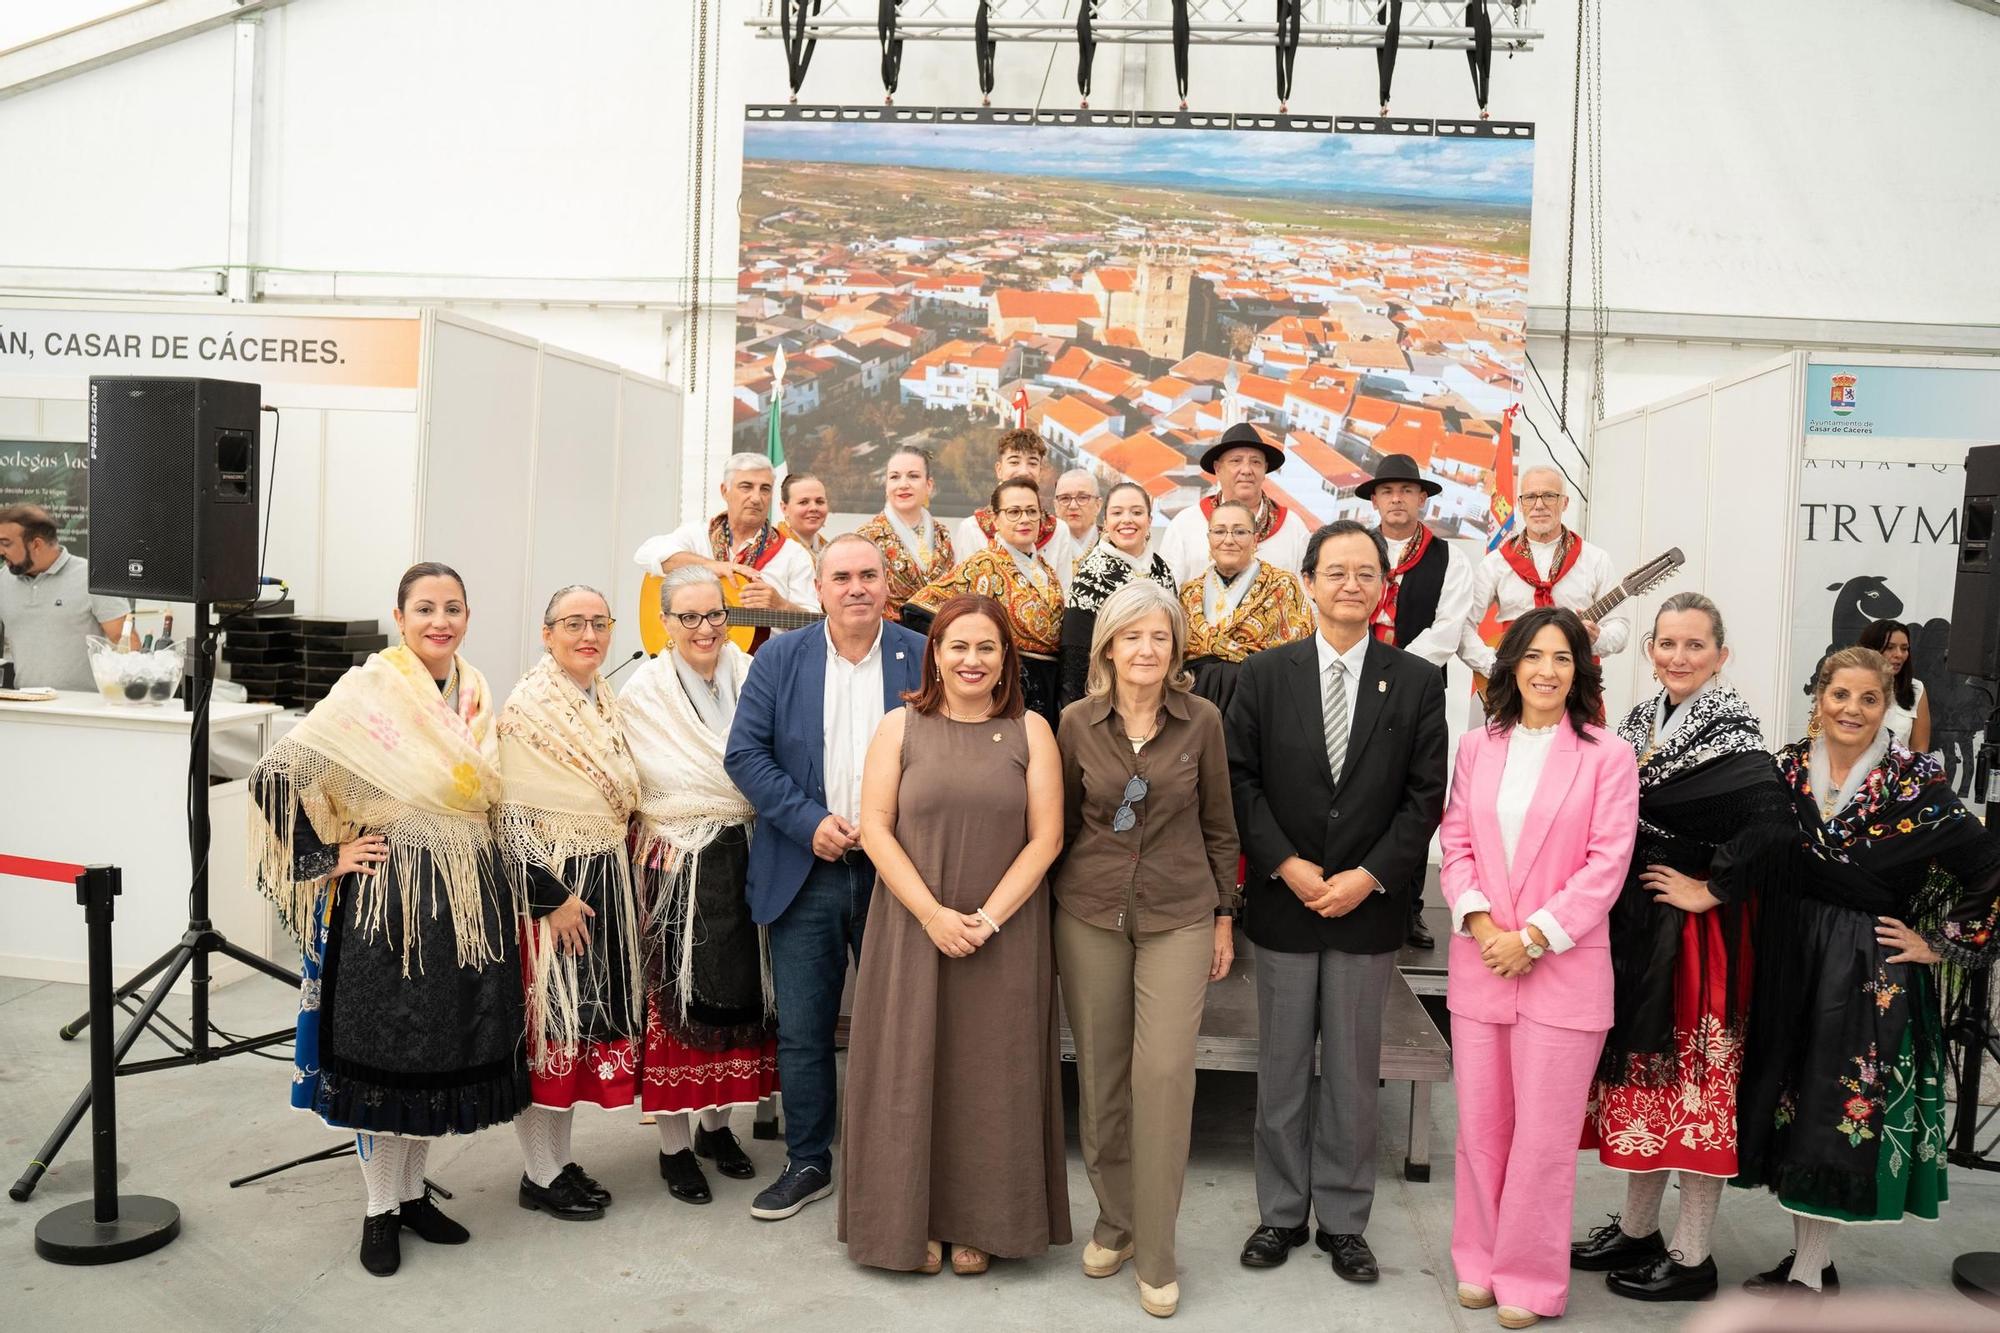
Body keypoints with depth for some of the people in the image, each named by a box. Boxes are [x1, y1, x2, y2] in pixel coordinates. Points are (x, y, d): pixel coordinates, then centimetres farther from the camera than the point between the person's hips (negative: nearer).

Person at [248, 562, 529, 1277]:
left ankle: (412, 1191, 29)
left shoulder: (474, 690, 8)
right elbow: (277, 774, -14)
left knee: (445, 1049, 12)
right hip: (387, 891, -5)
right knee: (384, 1049, 4)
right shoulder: (368, 689, -11)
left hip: (467, 895, 6)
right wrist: (329, 855, -11)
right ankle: (380, 1210, 19)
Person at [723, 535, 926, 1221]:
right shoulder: (779, 660, 3)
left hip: (896, 870, 0)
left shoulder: (923, 659, 1)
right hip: (804, 873, 1)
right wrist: (810, 822, -12)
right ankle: (807, 1163, 23)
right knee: (801, 1029, 7)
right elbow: (745, 754, -1)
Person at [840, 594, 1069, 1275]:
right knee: (911, 1070, 6)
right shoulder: (900, 728, 1)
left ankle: (978, 1224, 23)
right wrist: (933, 913, -14)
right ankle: (914, 1219, 22)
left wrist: (987, 918, -12)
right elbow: (876, 828, -4)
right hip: (912, 930, 0)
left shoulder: (1030, 731, 1)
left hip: (1004, 934, 0)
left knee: (992, 1074, 8)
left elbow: (1046, 836, -3)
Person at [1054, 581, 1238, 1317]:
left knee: (1164, 1072, -7)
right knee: (1100, 1073, 7)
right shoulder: (1076, 721, -1)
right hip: (1089, 914, 1)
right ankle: (1114, 1220, 28)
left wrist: (1224, 914, 6)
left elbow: (1218, 824, 6)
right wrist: (1048, 920, 9)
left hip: (1179, 916, -1)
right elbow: (1062, 823, 7)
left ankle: (1155, 1253, 6)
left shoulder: (1202, 720, -3)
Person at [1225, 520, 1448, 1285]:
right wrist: (1285, 865, -12)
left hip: (1369, 906, 0)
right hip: (1283, 901, 0)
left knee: (1353, 1072, 10)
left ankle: (1343, 1221, 23)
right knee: (1281, 1069, 10)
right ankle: (1281, 1213, 25)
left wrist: (1370, 875, -12)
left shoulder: (1416, 682, 1)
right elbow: (1241, 779, -2)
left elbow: (1426, 795, -2)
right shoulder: (1264, 674, 0)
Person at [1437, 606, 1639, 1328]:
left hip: (1561, 968, -3)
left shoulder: (1607, 757, -4)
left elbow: (1606, 865, -8)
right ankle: (1479, 1260, 27)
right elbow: (1456, 844, 6)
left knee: (1544, 1134, 4)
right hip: (1479, 963, 3)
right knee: (1479, 1124, 11)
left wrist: (1532, 938, -13)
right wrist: (1481, 923, -9)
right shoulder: (1476, 747, 7)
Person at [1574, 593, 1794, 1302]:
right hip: (1631, 926, 7)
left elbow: (1771, 819, -31)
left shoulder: (1729, 734, -15)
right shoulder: (1642, 719, 7)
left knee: (1693, 1079, 2)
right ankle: (1636, 1229, 31)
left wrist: (1710, 889, -21)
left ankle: (1691, 1258, 15)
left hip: (1692, 935, -7)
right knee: (1640, 1072, 16)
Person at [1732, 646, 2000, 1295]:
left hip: (1869, 969, -4)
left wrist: (1940, 945, -7)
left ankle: (1809, 1270, 13)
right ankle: (1807, 1252, 26)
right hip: (1788, 958, 4)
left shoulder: (1914, 779, -9)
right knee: (1790, 1100, 10)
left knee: (1840, 1108, 2)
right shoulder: (1791, 765, 2)